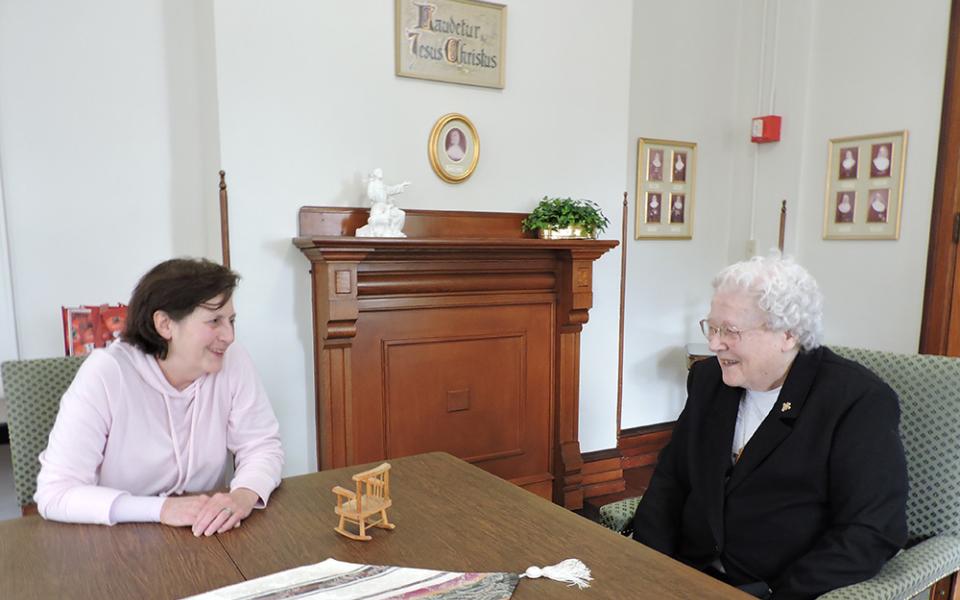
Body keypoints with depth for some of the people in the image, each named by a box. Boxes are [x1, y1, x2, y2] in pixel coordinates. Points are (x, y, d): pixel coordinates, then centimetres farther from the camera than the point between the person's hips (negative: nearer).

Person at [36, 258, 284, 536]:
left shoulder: (232, 361, -10)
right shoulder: (105, 374, -17)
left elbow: (262, 446, -5)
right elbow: (55, 493, -18)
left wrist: (244, 495, -25)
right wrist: (161, 509, -28)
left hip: (205, 537, 2)